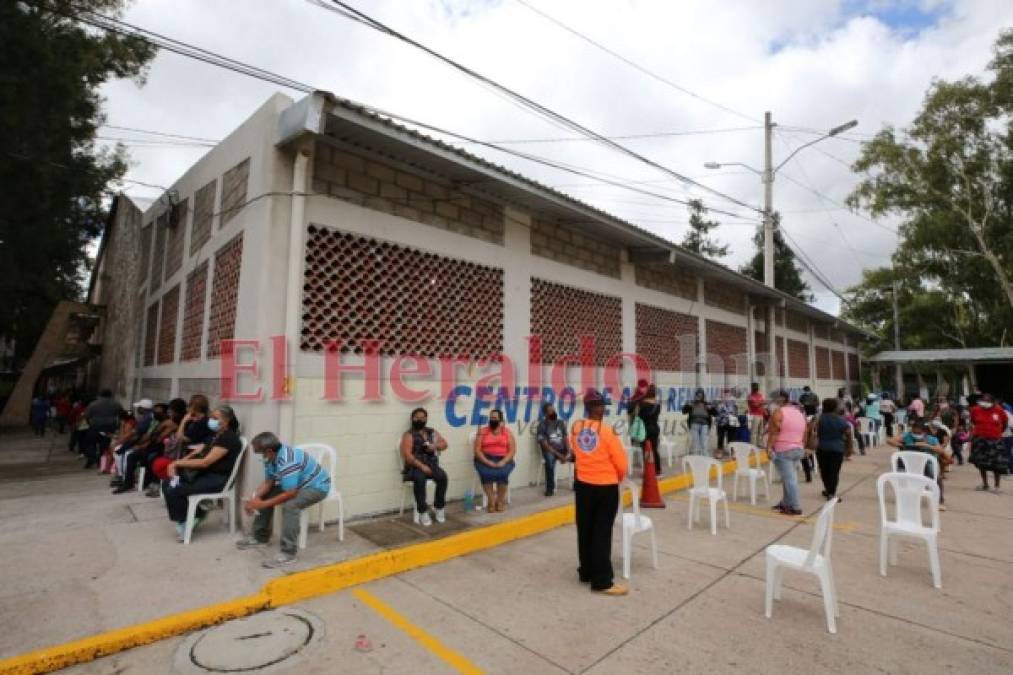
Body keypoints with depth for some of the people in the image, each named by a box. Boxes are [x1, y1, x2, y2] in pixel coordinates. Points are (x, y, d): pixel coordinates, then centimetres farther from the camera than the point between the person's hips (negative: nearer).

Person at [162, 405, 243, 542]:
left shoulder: (228, 438, -17)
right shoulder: (216, 435, 14)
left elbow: (205, 462, -22)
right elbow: (197, 453, 10)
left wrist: (178, 463, -14)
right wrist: (177, 464, -7)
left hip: (217, 479, -10)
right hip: (204, 474, 10)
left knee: (173, 490, -19)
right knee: (167, 484, 2)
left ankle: (184, 523, 4)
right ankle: (197, 513, 11)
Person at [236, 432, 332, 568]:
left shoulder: (287, 462, -35)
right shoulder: (271, 457, -6)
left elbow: (290, 494, -32)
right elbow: (268, 482, 1)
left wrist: (263, 504, -24)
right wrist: (255, 498, -16)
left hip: (317, 486, -10)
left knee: (290, 506, -33)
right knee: (264, 495, 6)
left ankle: (288, 553, -25)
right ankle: (260, 537, 22)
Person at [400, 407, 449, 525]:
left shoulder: (432, 432, 14)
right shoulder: (409, 435, -2)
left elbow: (444, 444, 16)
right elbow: (407, 455, -13)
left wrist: (435, 446, -6)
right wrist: (422, 466, -22)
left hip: (431, 465, 4)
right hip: (415, 467, -4)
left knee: (442, 476, -26)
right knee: (420, 479, -36)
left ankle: (439, 507, -11)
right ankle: (422, 512, -24)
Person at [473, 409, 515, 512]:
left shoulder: (507, 432, 5)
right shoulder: (482, 432, 4)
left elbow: (512, 450, 0)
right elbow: (477, 450, -3)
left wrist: (503, 462, -16)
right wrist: (487, 462, -18)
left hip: (503, 460, 0)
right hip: (485, 459, 0)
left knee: (502, 472, -31)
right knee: (486, 473, -31)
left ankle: (500, 501, -12)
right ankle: (492, 501, -18)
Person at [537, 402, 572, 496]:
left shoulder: (561, 423, 9)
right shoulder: (542, 425, -8)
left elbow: (565, 439, 7)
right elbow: (545, 445, -13)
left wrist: (568, 453, -11)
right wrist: (558, 455, -20)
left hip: (562, 449, 5)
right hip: (550, 450, -5)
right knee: (550, 460, -38)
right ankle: (550, 488, -21)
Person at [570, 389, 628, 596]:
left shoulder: (575, 429, -5)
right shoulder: (607, 432, -19)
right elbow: (622, 464, -11)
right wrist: (618, 478, 10)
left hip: (583, 485, 5)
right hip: (606, 488, -4)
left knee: (585, 530, 15)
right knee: (602, 533, 3)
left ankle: (586, 572, 29)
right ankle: (602, 581, 10)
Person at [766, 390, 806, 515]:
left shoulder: (779, 412, -11)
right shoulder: (800, 413, 14)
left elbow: (774, 433, -16)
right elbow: (804, 435, 18)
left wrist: (769, 448, -13)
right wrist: (801, 447, 26)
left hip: (783, 450, -8)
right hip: (798, 450, 8)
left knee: (789, 478, -5)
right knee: (789, 477, 16)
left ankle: (796, 507, -3)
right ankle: (786, 503, 22)